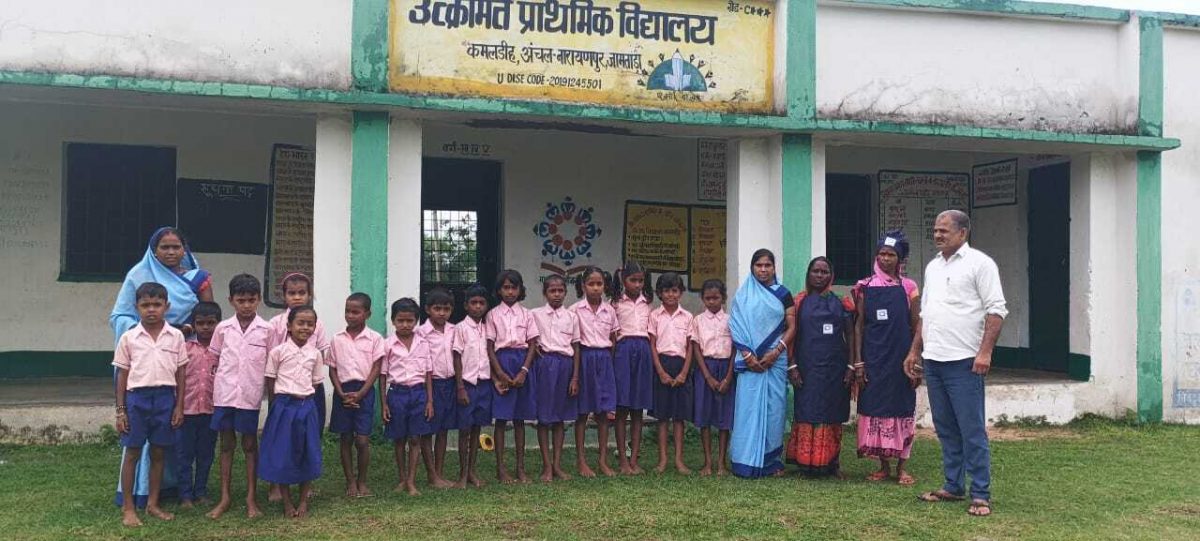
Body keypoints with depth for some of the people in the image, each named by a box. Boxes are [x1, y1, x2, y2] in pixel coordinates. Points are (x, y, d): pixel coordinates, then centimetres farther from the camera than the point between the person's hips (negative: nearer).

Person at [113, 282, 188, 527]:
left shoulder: (176, 336, 3)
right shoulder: (129, 338, 0)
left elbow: (180, 374, 6)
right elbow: (122, 375, 3)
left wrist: (179, 406, 3)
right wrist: (120, 410, 0)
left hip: (165, 397, 1)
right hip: (137, 397, -1)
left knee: (159, 452, 10)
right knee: (132, 453, 4)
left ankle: (152, 504, 22)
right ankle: (128, 507, 14)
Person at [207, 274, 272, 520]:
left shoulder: (266, 330, -1)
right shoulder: (223, 328, 3)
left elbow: (270, 365, 3)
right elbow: (214, 359, 11)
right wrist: (214, 388, 5)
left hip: (250, 395, -1)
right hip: (224, 394, 2)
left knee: (250, 445, 7)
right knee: (226, 444, 9)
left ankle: (251, 498, 15)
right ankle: (225, 498, 17)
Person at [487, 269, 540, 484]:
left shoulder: (527, 314, 7)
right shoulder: (493, 315, 3)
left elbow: (532, 345, 2)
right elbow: (490, 347, -1)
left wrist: (524, 371, -10)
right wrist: (500, 373, -11)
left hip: (523, 363, 2)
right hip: (501, 363, -2)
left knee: (520, 418, 7)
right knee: (501, 418, 1)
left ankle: (521, 467, 13)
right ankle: (500, 467, 7)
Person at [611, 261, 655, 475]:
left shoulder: (647, 303, 13)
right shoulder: (617, 303, 4)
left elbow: (651, 334, 14)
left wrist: (653, 360, 6)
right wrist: (612, 359, -7)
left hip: (643, 351, 3)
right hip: (623, 350, -3)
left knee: (638, 410, 5)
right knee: (622, 408, -2)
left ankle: (634, 459, 8)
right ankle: (622, 459, 3)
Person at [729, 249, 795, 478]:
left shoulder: (782, 294, 9)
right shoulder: (742, 295, 7)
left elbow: (792, 326, 4)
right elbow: (735, 328, 2)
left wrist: (776, 352, -9)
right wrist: (747, 355, -10)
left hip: (776, 360, 1)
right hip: (750, 361, -1)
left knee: (774, 408, 1)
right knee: (749, 407, -4)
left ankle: (772, 461, 8)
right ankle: (747, 462, -2)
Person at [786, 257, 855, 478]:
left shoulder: (841, 302, 6)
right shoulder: (800, 302, 3)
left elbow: (850, 335, 5)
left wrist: (851, 366, -2)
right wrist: (792, 366, -6)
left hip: (834, 368, 1)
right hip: (807, 368, -1)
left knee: (832, 415, 6)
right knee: (807, 414, 1)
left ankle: (831, 462, 14)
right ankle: (807, 462, 7)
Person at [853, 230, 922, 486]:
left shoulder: (908, 287, 2)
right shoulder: (865, 287, 4)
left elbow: (916, 327, 3)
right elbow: (858, 325, 4)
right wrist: (858, 363, -2)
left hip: (901, 357, -1)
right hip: (873, 359, 1)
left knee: (902, 409, 2)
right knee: (875, 408, 3)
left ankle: (902, 467, 11)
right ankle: (884, 466, 15)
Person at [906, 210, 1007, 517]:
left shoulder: (979, 263, -5)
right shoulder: (932, 267, 17)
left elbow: (996, 310, -11)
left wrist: (985, 352, -18)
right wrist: (914, 351, 18)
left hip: (964, 362, -7)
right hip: (933, 361, 7)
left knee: (972, 431, -4)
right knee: (946, 430, 13)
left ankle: (980, 495, 2)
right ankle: (953, 487, 23)